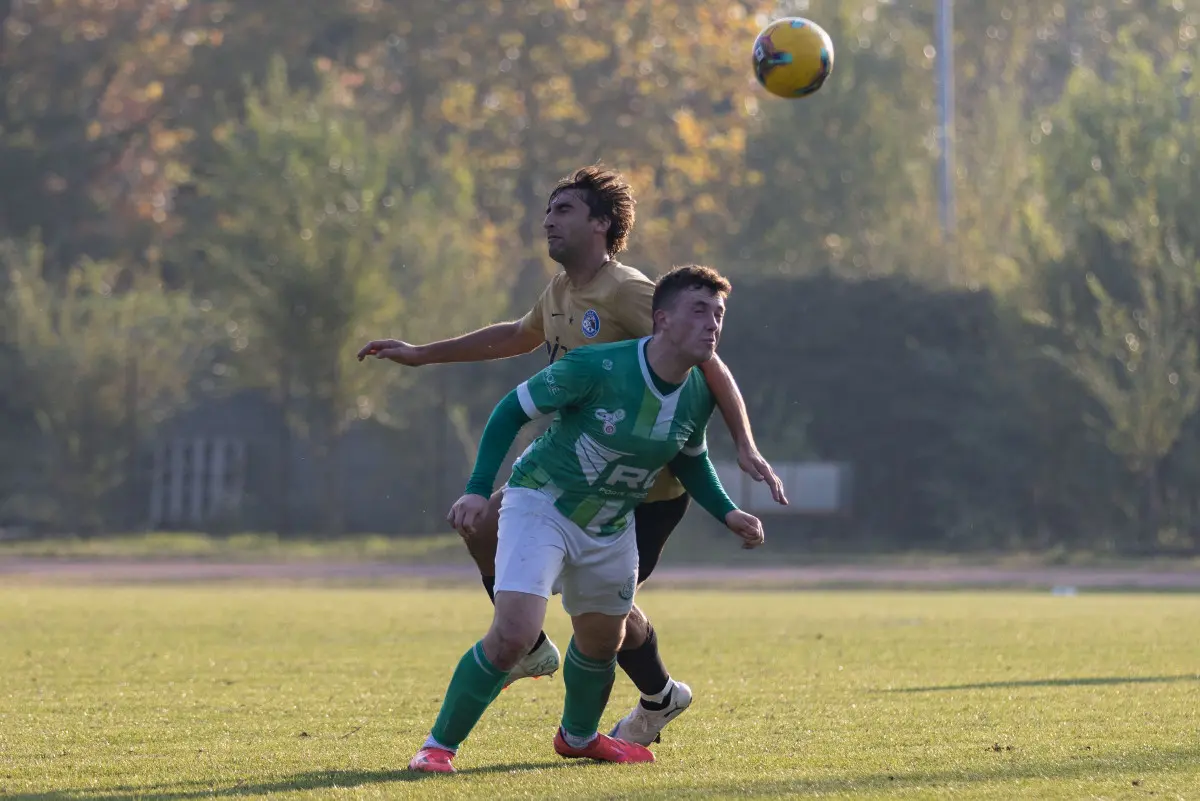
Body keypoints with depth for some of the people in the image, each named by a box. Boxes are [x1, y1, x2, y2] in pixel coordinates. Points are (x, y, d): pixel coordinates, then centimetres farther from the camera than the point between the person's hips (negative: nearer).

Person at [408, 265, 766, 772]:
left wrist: (727, 513, -2)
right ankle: (438, 746, -6)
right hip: (542, 503, -6)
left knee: (603, 640, 21)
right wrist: (478, 490, -24)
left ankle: (578, 736, 51)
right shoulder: (597, 368, -27)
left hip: (611, 528, 6)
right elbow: (513, 410, -17)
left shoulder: (698, 394, -9)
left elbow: (691, 460, 12)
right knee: (513, 634, -22)